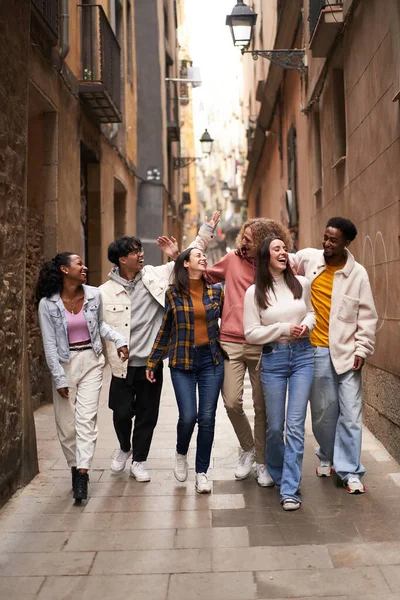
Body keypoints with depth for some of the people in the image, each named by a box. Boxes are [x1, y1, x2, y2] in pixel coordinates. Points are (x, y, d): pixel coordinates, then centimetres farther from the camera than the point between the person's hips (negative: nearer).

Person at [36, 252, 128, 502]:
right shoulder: (48, 304, -9)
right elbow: (50, 344, -6)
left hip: (92, 361, 1)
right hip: (64, 364, -1)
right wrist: (59, 378, -8)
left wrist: (119, 339, 0)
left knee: (86, 418, -8)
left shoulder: (94, 295, -2)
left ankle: (82, 475, -8)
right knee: (66, 423, 5)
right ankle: (75, 467, 24)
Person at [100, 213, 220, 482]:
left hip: (151, 363, 2)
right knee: (122, 412, 5)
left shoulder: (156, 276, 0)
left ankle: (139, 460, 28)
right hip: (123, 366, -2)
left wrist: (208, 228, 1)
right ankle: (124, 448, 36)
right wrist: (113, 359, -11)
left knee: (147, 415, 9)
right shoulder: (106, 292, -6)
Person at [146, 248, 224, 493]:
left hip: (211, 359, 2)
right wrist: (152, 363, 8)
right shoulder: (173, 293, 1)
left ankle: (202, 472, 14)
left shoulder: (216, 291, 5)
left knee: (207, 418, 0)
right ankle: (181, 454, 25)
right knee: (188, 416, -8)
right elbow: (164, 330, 7)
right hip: (183, 362, -2)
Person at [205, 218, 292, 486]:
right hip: (230, 343, 1)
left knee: (262, 407, 5)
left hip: (262, 346, -1)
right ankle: (248, 449, 25)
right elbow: (205, 276, 18)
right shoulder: (233, 259, 6)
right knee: (232, 402, -3)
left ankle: (262, 463, 23)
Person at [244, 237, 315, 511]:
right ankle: (277, 473, 36)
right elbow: (251, 333, -4)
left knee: (296, 425, -5)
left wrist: (307, 324, -5)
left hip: (302, 355, 1)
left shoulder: (301, 284, 3)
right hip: (273, 359, -1)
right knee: (275, 426, 8)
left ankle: (290, 489, 0)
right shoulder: (255, 292, -3)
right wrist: (285, 329, -14)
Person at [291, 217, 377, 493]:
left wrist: (362, 349, -4)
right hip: (316, 351, 1)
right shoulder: (308, 258, 1)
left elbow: (367, 316, 0)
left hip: (346, 351, -1)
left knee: (351, 413, -3)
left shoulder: (358, 273, -4)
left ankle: (350, 471, 7)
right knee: (323, 410, 10)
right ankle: (327, 457, 33)